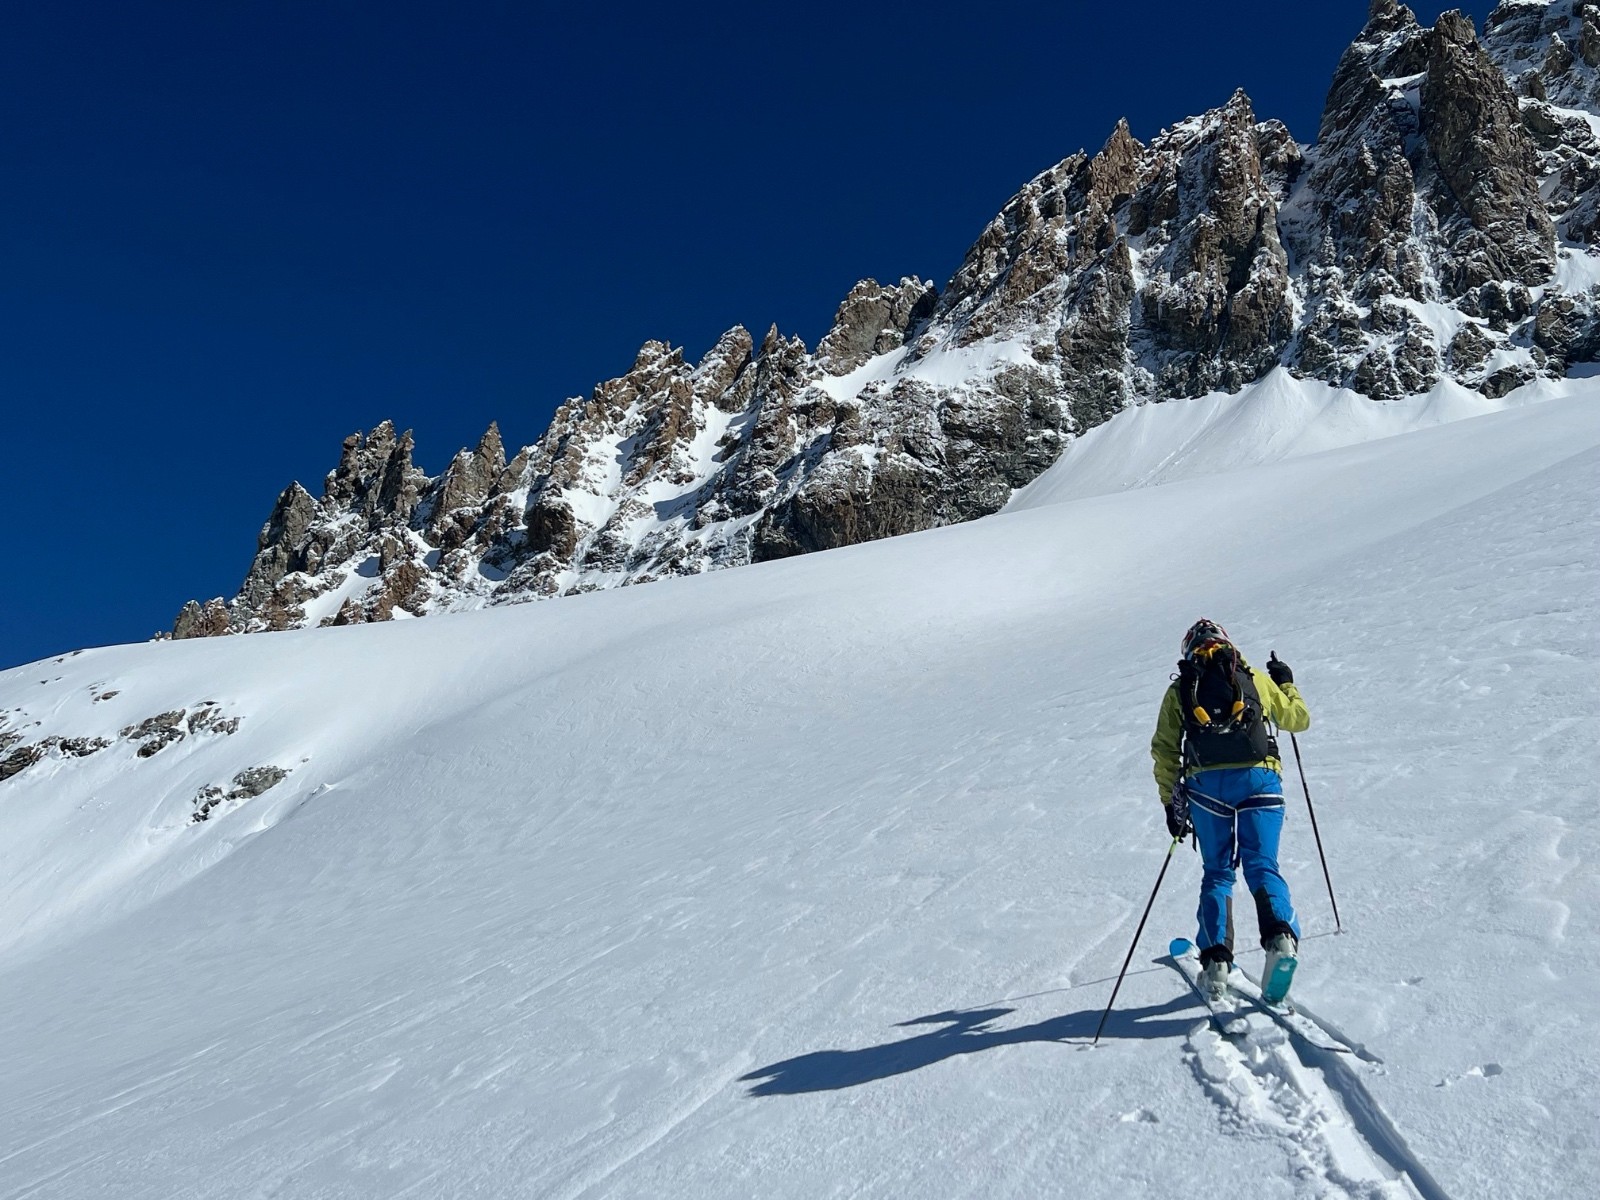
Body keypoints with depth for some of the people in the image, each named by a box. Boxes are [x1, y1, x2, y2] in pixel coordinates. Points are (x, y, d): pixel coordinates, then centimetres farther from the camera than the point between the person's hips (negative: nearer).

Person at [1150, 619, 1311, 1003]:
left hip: (1206, 784, 0)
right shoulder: (1256, 679, 15)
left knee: (1217, 872, 11)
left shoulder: (1179, 690, 15)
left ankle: (1216, 961, 0)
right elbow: (1298, 720, 26)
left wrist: (1171, 803, 13)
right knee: (1262, 866, 3)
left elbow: (1164, 751, 9)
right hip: (1258, 778, 0)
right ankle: (1281, 936, -23)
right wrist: (1286, 683, 42)